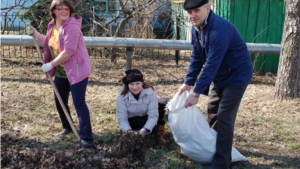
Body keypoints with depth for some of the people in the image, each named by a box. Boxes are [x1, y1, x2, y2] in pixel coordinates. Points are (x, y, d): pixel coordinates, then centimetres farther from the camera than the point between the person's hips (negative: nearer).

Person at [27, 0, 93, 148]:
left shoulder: (72, 26, -21)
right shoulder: (52, 25, 6)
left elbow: (68, 52, -28)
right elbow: (51, 43, 23)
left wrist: (50, 65, -21)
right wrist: (36, 34, 11)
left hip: (77, 70, -9)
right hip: (60, 71, 9)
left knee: (79, 103, -10)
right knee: (59, 100, 18)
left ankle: (86, 138, -6)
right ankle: (67, 127, 41)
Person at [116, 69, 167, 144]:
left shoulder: (150, 92, -25)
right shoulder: (121, 97, -24)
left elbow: (153, 115, -27)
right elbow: (122, 119, -23)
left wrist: (145, 130, -42)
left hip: (146, 116, 2)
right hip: (133, 119, -2)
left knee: (164, 102, -27)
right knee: (153, 129, -35)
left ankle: (159, 132, -9)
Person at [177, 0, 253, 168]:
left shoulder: (219, 28, -31)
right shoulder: (196, 28, -2)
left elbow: (212, 64, -33)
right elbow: (196, 58, 4)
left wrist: (196, 93, -32)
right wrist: (188, 82, -5)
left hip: (237, 75, -9)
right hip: (220, 76, 9)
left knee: (224, 117, -11)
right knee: (212, 111, 15)